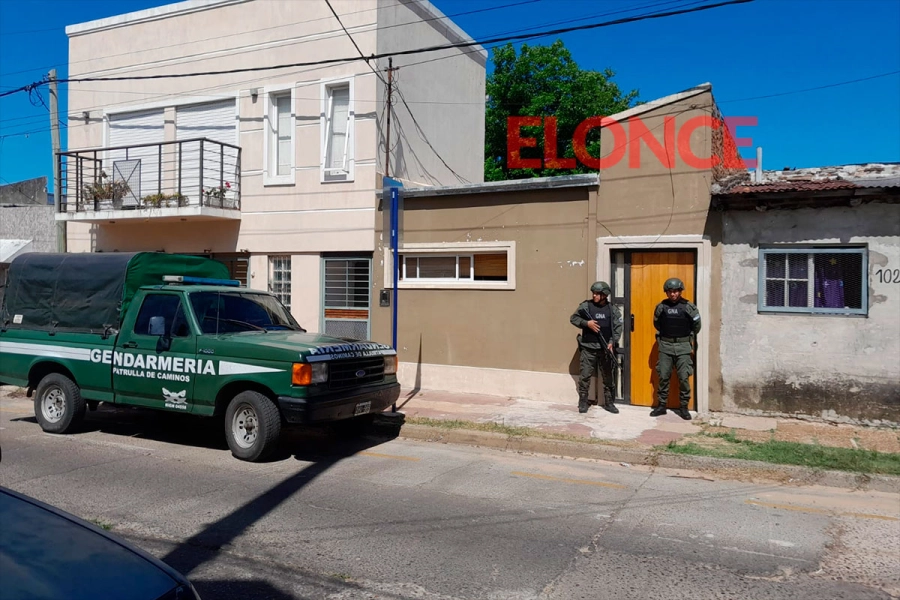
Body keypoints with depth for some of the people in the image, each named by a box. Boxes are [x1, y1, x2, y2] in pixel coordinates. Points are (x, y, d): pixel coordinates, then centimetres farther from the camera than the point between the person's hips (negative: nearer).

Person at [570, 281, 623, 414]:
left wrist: (612, 342, -12)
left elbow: (618, 327, 0)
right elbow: (573, 318, 2)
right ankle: (583, 402, 11)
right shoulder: (585, 306, -2)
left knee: (608, 376, 9)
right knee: (585, 376, 0)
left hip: (605, 348, 2)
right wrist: (586, 323, -13)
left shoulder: (613, 309, 2)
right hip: (588, 348, -1)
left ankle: (609, 402, 20)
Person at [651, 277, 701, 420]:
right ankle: (661, 405, 14)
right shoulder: (661, 307, 1)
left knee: (684, 378, 0)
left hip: (683, 346, -2)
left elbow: (696, 326, 8)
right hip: (665, 346, 2)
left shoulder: (689, 307, -6)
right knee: (663, 377, 5)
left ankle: (683, 407, 10)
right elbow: (656, 324, 18)